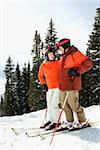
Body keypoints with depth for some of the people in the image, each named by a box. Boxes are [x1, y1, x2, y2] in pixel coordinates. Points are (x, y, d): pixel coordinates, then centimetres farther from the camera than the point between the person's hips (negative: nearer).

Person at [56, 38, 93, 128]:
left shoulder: (75, 54, -7)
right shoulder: (63, 57, 19)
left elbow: (88, 63, -12)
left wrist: (77, 71, -20)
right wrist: (60, 83, 26)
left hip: (72, 85, -8)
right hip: (63, 85, 8)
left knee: (73, 104, -7)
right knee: (64, 104, 8)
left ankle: (82, 121, 12)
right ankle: (70, 122, 20)